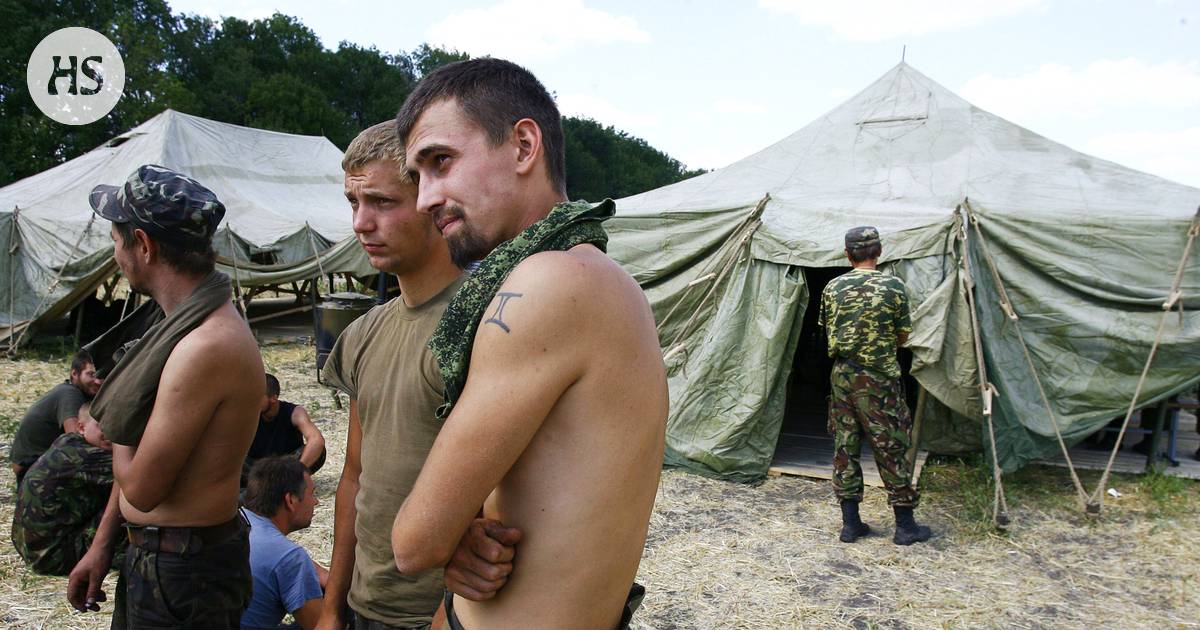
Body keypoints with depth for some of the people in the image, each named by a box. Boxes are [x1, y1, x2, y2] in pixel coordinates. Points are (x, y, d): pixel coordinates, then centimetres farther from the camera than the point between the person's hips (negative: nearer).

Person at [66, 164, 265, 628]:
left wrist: (115, 432, -2)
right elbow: (134, 457, 12)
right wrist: (102, 544, 16)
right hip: (149, 555, 9)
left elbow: (141, 487, -22)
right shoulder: (187, 324, 6)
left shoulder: (206, 345, -28)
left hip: (184, 573, -9)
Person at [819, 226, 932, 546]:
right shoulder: (893, 286, -9)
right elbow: (903, 337, 0)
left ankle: (850, 523, 15)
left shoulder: (832, 288, 1)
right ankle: (905, 526, 13)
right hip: (878, 379, -4)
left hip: (841, 376, 4)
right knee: (891, 450, 5)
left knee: (845, 447, 10)